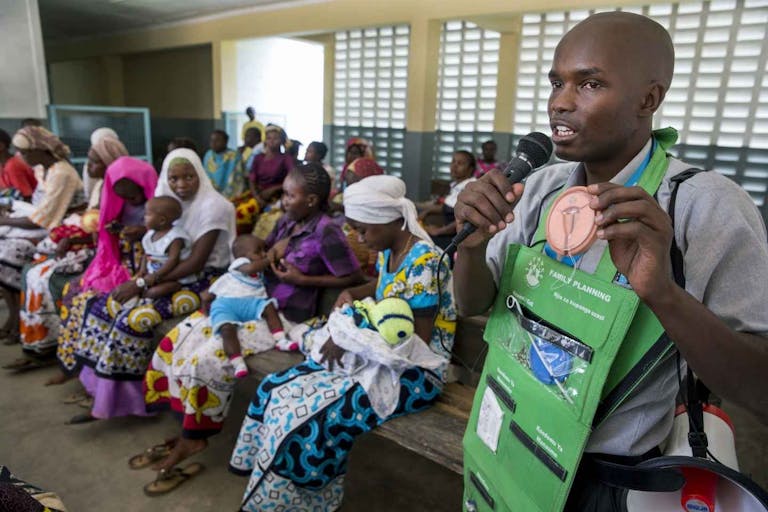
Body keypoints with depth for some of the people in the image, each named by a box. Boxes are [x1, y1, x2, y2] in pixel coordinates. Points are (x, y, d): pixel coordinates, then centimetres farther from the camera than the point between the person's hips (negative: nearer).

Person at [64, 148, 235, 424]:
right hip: (176, 276, 8)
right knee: (105, 305, -4)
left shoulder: (213, 206, -16)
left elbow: (196, 261, -21)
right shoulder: (175, 202, 9)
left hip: (205, 281, -8)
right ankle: (100, 388, 4)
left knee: (136, 317, -24)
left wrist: (142, 284, -21)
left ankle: (111, 400, -8)